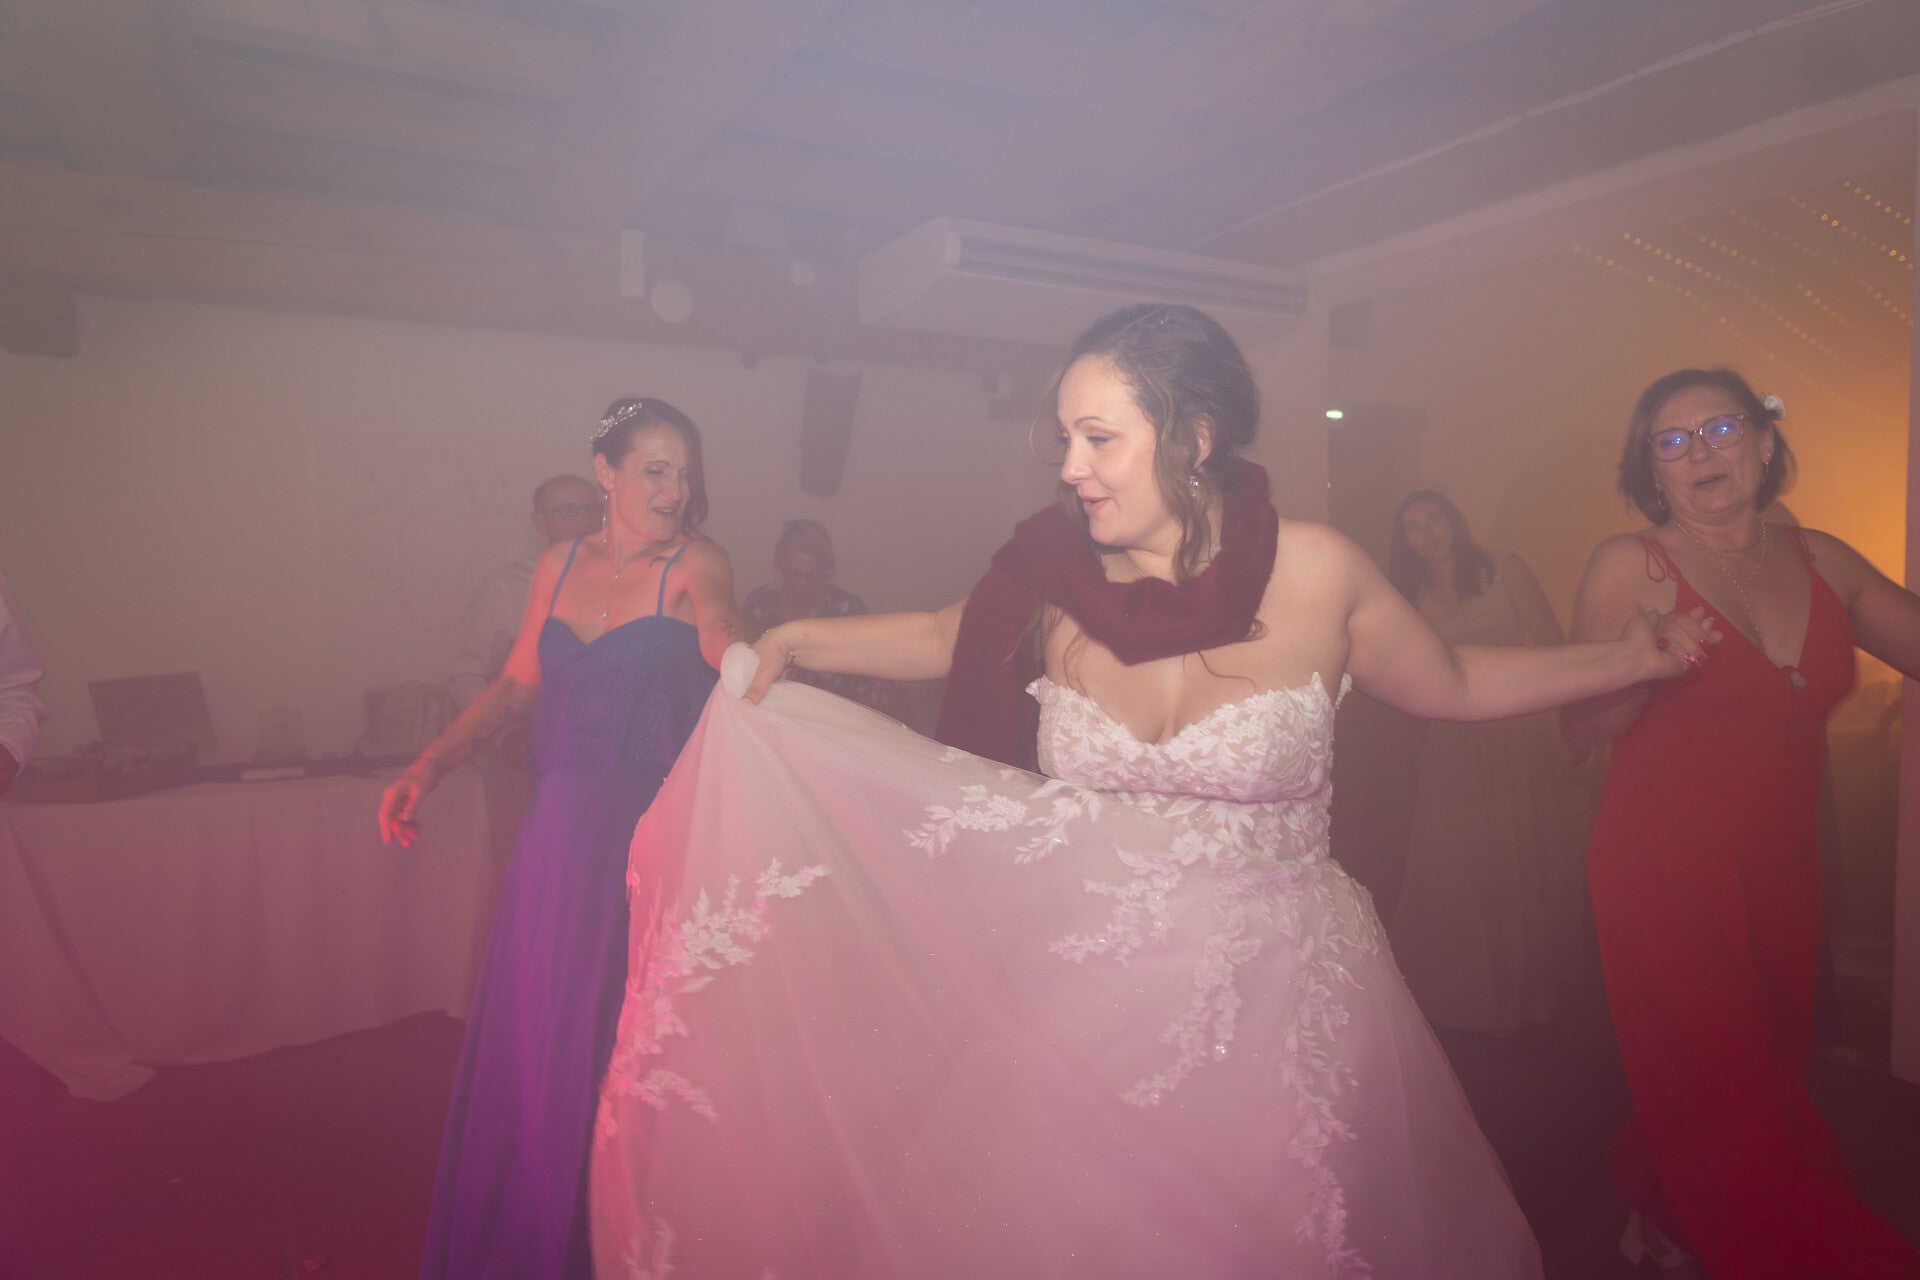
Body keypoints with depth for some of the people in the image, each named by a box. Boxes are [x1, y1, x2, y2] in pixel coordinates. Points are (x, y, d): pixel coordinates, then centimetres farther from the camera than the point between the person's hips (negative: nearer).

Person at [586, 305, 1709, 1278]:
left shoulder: (1313, 572, -12)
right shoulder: (1058, 579, -7)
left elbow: (1454, 685, 5)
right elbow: (953, 636, 12)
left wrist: (1631, 659, 5)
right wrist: (794, 642, 5)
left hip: (1277, 1005, -1)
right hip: (1088, 997, 2)